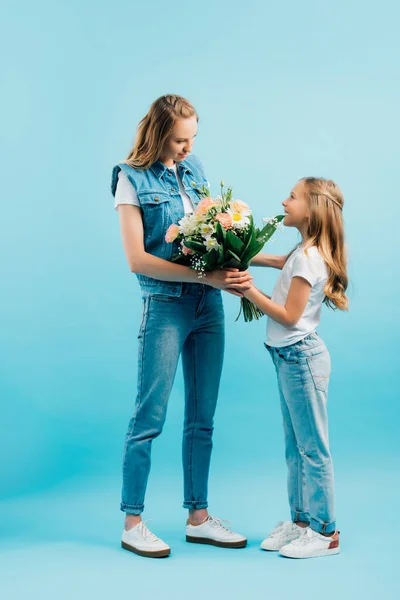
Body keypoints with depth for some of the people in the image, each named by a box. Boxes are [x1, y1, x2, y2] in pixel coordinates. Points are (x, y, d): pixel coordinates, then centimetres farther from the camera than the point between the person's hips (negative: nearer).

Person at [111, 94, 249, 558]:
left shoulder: (194, 168, 11)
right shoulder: (132, 178, -7)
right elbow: (136, 259, -13)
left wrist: (231, 273, -6)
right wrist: (206, 276, -19)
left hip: (209, 305, 6)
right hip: (165, 306, -6)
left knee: (202, 418, 11)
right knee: (149, 416, 0)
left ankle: (198, 518, 22)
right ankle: (133, 523, 13)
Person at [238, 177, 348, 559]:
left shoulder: (307, 258, -18)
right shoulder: (306, 253, 10)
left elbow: (289, 316, -19)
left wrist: (250, 291, -16)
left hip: (300, 358, -10)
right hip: (291, 358, 10)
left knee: (312, 448, -1)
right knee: (295, 447, 15)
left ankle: (325, 533, 8)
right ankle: (301, 520, 26)